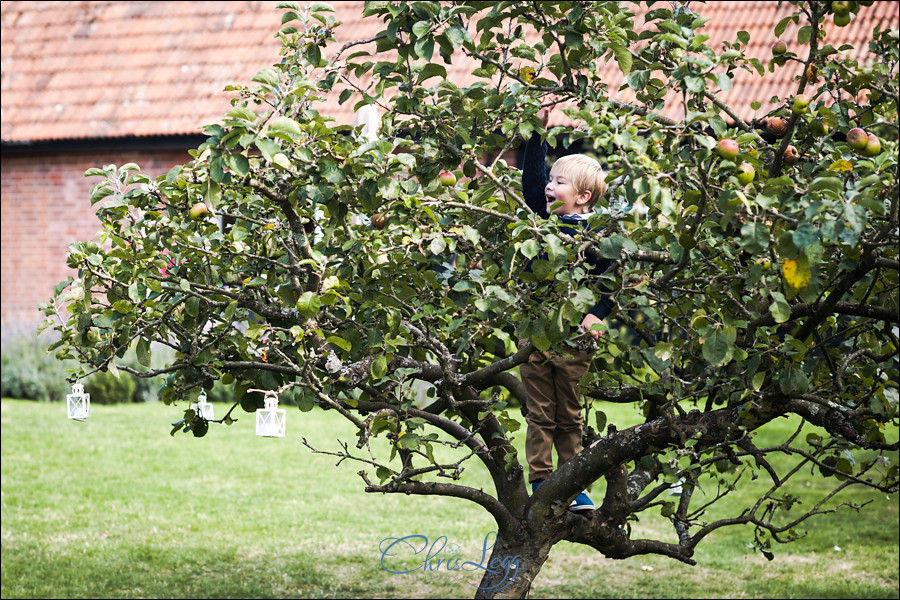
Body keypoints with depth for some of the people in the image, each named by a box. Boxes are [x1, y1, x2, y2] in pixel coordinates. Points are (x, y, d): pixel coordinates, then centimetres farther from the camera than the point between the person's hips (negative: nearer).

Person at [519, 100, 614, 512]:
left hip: (573, 339, -3)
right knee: (540, 416, 6)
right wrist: (539, 132, 5)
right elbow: (531, 178, 10)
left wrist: (596, 315, -21)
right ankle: (540, 486, 11)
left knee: (570, 419, 9)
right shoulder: (545, 221, 6)